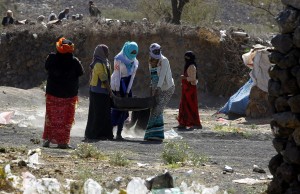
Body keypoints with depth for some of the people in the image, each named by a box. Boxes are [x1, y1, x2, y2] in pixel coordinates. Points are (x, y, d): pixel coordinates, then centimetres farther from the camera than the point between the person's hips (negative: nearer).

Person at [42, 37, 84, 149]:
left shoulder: (52, 58, -11)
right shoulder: (74, 62, -17)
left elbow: (46, 68, 7)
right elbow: (81, 73, -3)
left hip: (52, 93, 2)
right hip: (69, 95, -2)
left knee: (51, 117, 15)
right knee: (66, 119, 8)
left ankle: (47, 139, 12)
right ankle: (62, 141, 5)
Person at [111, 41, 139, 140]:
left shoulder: (135, 62, 3)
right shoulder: (119, 59, -12)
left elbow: (131, 77, 0)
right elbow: (116, 76, -14)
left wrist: (127, 93, -6)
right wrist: (117, 92, -17)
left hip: (126, 86, 5)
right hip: (117, 85, -5)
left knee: (124, 109, -1)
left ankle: (119, 133, 3)